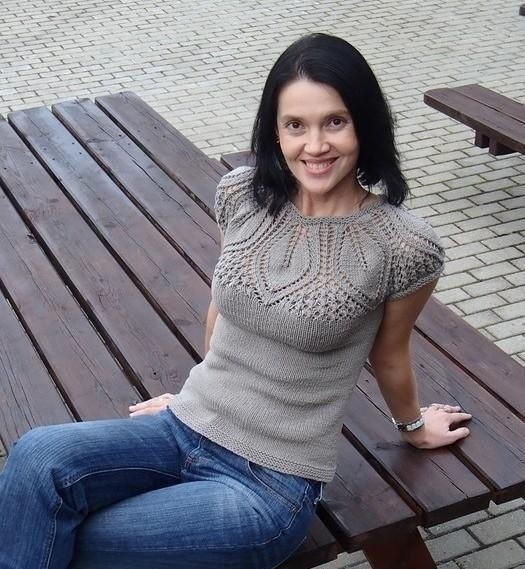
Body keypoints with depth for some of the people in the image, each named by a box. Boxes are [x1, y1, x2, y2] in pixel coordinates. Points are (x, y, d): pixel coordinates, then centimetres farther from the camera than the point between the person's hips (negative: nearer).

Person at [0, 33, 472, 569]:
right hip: (184, 429, 4)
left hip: (273, 483, -4)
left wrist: (414, 426, 22)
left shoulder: (402, 246, -14)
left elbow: (389, 356, 6)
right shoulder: (242, 195, -2)